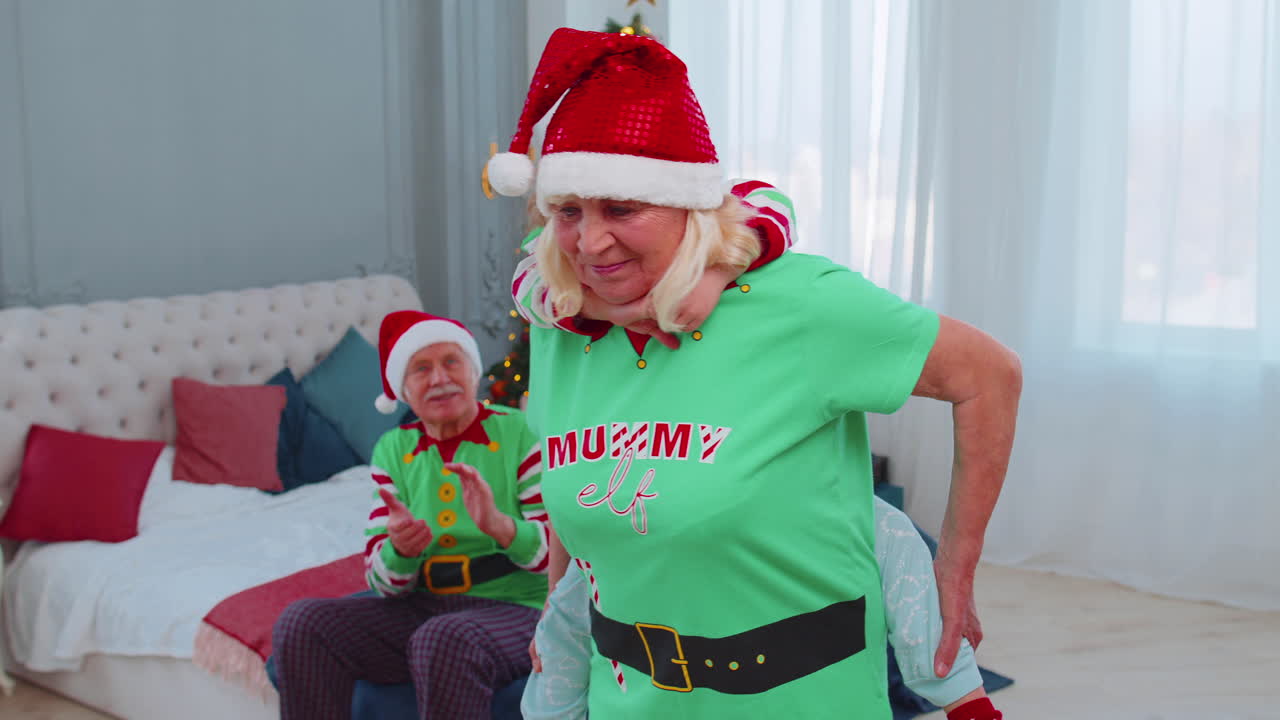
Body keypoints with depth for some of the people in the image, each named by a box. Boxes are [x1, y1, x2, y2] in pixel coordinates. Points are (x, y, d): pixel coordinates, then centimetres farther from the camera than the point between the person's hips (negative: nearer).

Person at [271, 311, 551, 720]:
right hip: (426, 607, 5)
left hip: (518, 608, -4)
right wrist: (400, 550, -19)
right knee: (301, 624, -15)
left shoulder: (521, 433, -4)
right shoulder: (393, 450, 9)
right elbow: (384, 582, 5)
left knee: (441, 640, -36)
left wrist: (500, 525, -31)